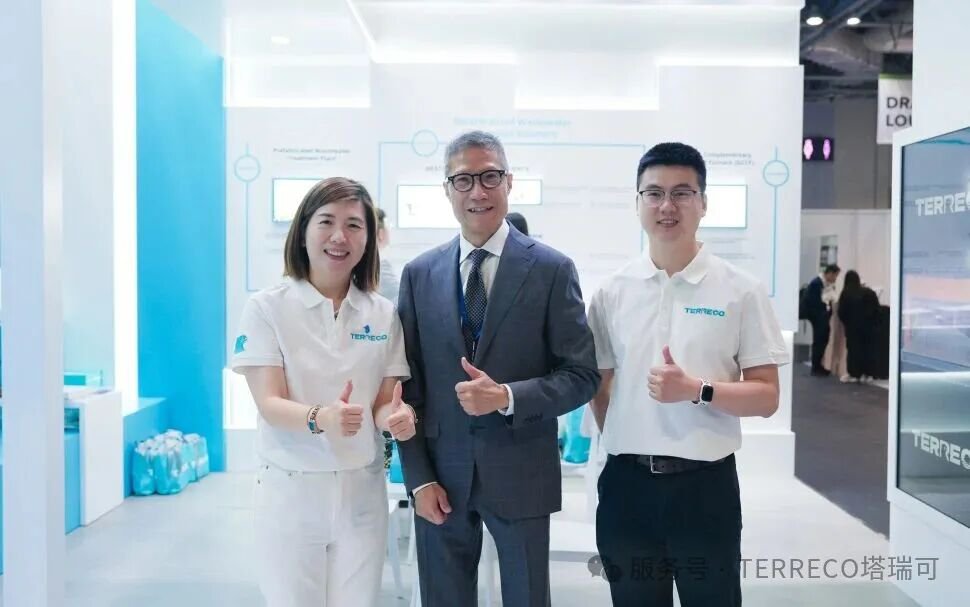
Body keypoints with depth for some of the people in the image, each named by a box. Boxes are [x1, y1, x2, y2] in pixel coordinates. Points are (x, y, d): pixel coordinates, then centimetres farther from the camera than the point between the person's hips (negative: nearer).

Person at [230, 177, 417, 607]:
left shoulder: (383, 314, 2)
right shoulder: (267, 308, -7)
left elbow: (383, 400, 3)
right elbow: (269, 404, -13)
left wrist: (395, 416, -20)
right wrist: (320, 418, -33)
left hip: (361, 491, 3)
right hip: (290, 490, -2)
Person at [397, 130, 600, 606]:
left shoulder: (552, 270, -4)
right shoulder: (419, 274, 4)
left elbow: (582, 375, -5)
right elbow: (407, 384, 4)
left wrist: (507, 397, -20)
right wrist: (419, 477, -2)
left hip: (519, 476, -2)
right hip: (440, 477, 2)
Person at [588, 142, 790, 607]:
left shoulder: (741, 290, -3)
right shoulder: (611, 293, 3)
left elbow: (766, 397, -4)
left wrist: (697, 390, -18)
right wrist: (629, 448, 4)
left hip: (705, 483, -2)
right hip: (626, 483, 2)